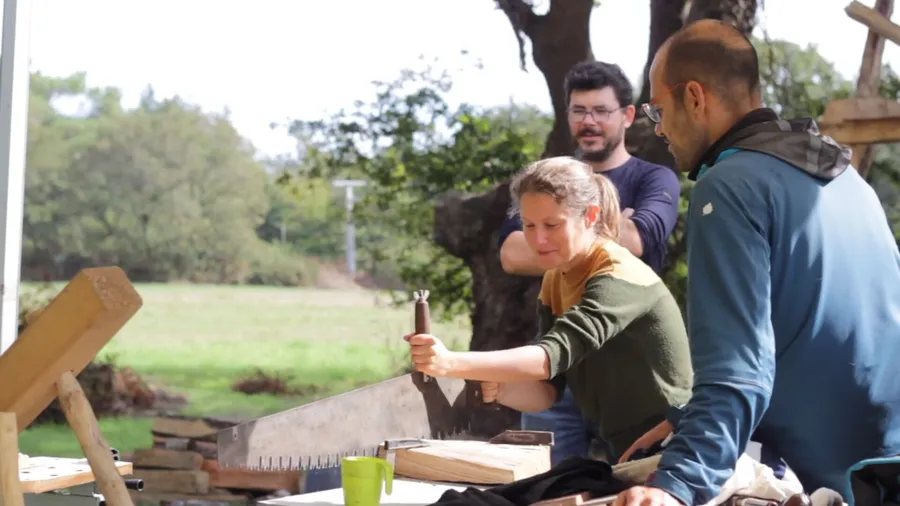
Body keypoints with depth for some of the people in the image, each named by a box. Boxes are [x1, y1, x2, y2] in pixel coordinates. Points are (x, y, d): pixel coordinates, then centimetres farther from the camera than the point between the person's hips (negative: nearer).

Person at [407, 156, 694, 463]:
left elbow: (555, 354, -34)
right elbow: (549, 390, 0)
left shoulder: (620, 279, -20)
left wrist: (450, 363, -44)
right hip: (623, 452, 8)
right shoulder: (555, 282, 5)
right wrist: (497, 388, -21)